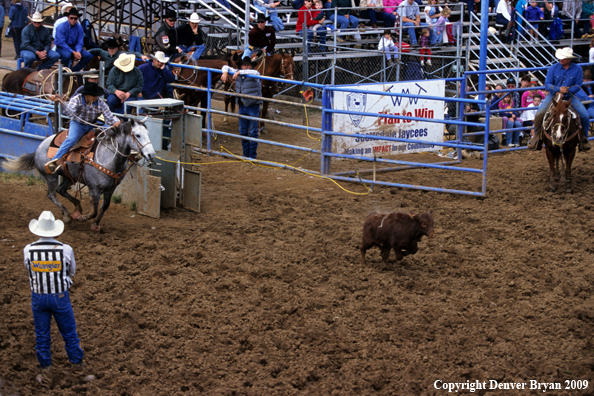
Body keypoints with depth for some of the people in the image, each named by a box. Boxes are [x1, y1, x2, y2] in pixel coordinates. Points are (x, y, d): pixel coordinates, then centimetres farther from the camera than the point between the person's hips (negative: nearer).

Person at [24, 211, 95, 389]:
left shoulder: (28, 250, -12)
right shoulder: (65, 249, -15)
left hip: (38, 298, 1)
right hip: (60, 297, -1)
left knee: (42, 337, 14)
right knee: (70, 335, 14)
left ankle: (46, 376, 23)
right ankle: (78, 372, 26)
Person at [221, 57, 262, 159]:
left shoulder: (255, 75, -11)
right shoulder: (238, 73, 5)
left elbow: (255, 73, -34)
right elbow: (226, 67, 12)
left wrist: (239, 72, -36)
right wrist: (225, 73, -12)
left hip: (253, 107, -6)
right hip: (242, 106, 6)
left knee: (253, 133, -2)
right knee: (242, 132, 12)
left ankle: (252, 156, 5)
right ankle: (245, 155, 22)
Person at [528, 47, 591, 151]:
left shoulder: (577, 69, -4)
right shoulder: (553, 68, -3)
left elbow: (578, 86, -5)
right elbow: (547, 84, -6)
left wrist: (566, 92, -21)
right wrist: (558, 89, -24)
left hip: (570, 97, 0)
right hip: (553, 96, 0)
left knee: (585, 116, -15)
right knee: (539, 115, -20)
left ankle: (583, 138, 9)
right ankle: (537, 136, 3)